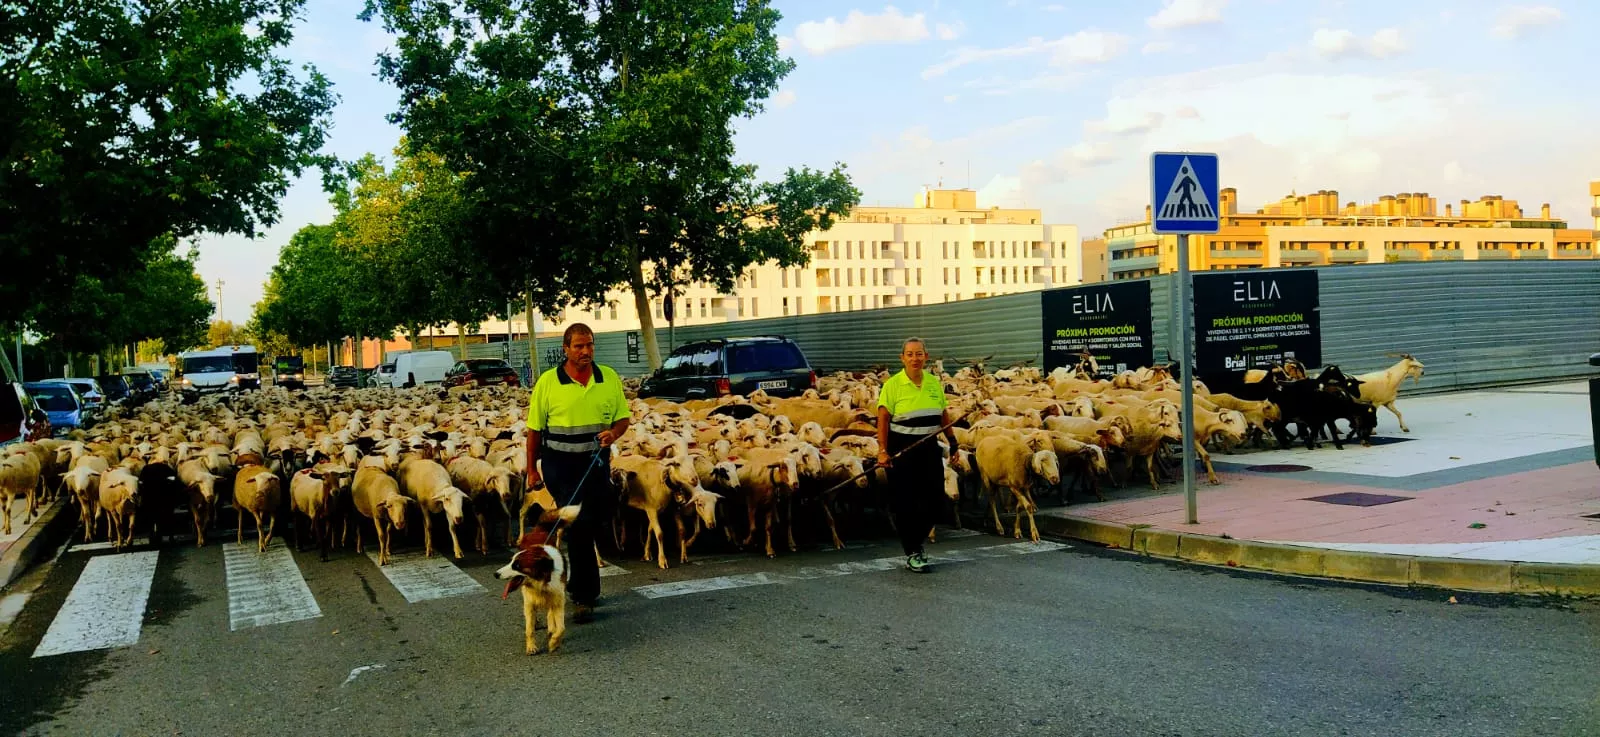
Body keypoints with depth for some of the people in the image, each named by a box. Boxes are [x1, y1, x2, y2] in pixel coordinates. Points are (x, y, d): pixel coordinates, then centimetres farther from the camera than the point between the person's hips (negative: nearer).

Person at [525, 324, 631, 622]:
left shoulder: (609, 378, 1)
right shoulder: (548, 381, -6)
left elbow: (623, 417, 7)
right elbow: (534, 428, 0)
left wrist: (614, 433, -16)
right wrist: (532, 469, 2)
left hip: (596, 461, 3)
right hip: (559, 463, -3)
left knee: (594, 520, 13)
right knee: (579, 525, -8)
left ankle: (577, 583, 37)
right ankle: (584, 596, 0)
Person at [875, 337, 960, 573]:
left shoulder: (935, 383, 6)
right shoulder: (892, 385, -8)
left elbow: (944, 416, 14)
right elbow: (883, 420, -10)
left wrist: (953, 442, 11)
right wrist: (883, 451, -17)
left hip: (929, 448, 4)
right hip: (902, 448, -4)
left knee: (932, 498, 5)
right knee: (905, 502, 0)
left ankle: (917, 543, 28)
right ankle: (911, 554, 12)